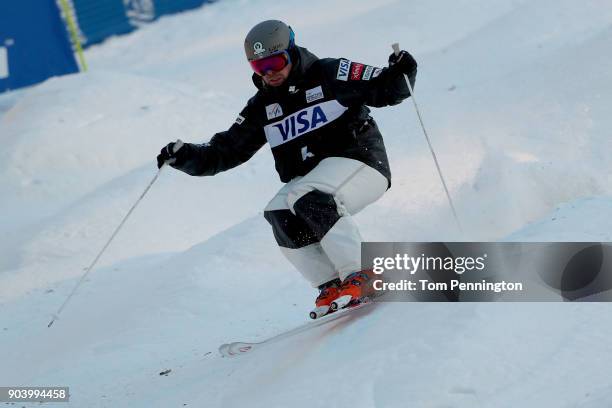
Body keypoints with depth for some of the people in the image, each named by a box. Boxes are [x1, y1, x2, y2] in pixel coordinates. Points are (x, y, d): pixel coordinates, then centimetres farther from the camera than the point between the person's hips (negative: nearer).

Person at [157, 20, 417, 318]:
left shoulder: (331, 75, 0)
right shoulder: (262, 107, 13)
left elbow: (385, 91, 0)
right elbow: (225, 151, 14)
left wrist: (399, 74, -22)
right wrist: (185, 157, -1)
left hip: (358, 162, -5)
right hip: (308, 180, 5)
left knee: (311, 201, -32)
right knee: (280, 213, -24)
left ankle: (360, 278, -30)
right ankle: (332, 286, -21)